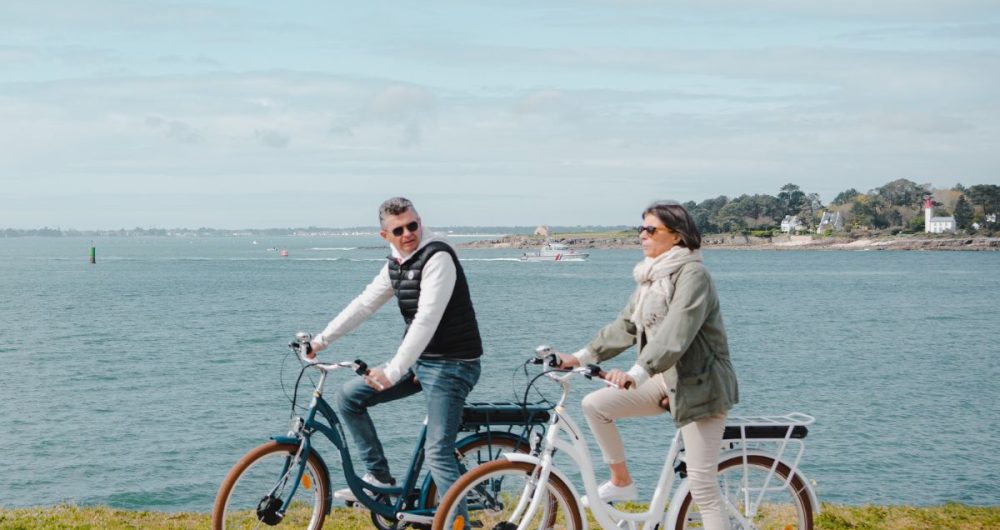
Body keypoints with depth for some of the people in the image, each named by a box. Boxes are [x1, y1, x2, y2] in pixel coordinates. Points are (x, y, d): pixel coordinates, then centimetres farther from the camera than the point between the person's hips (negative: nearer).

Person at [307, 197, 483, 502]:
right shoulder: (395, 265, 8)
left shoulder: (438, 257, -19)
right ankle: (379, 477, 15)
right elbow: (364, 304, 12)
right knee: (349, 396, 8)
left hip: (451, 364, -9)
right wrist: (321, 340, 6)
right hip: (418, 360, 9)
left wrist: (393, 372, -30)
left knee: (437, 452, -15)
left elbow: (426, 320, -26)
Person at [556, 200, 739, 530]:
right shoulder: (651, 277, 11)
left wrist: (637, 373, -41)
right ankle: (621, 482, 11)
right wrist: (578, 358, 7)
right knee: (595, 404, -5)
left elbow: (675, 333, -31)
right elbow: (625, 326, 14)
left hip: (698, 385, -8)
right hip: (666, 380, 8)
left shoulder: (692, 274, -18)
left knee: (702, 486, -8)